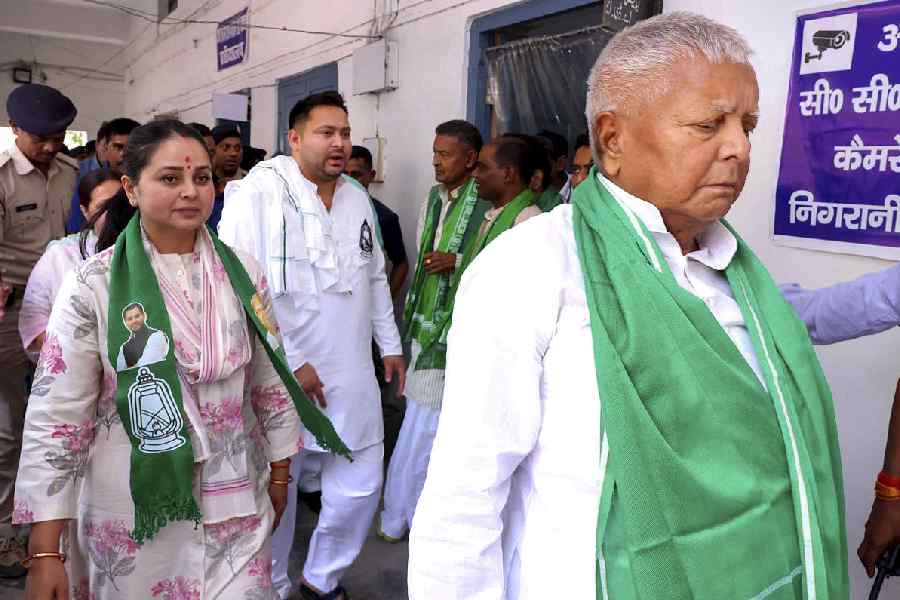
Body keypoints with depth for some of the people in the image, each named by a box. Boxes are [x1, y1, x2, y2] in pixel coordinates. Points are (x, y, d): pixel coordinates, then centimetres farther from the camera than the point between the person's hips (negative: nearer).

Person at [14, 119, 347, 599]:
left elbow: (269, 380, 6)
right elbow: (56, 417, -11)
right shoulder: (93, 285, -12)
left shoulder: (242, 273, -3)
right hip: (132, 507, -2)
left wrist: (279, 473, 11)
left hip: (235, 500, 2)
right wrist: (45, 552, -12)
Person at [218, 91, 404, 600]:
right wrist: (288, 364, -16)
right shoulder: (258, 193, -11)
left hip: (353, 378, 6)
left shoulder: (359, 198, 11)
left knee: (361, 487, 11)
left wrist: (390, 344, 19)